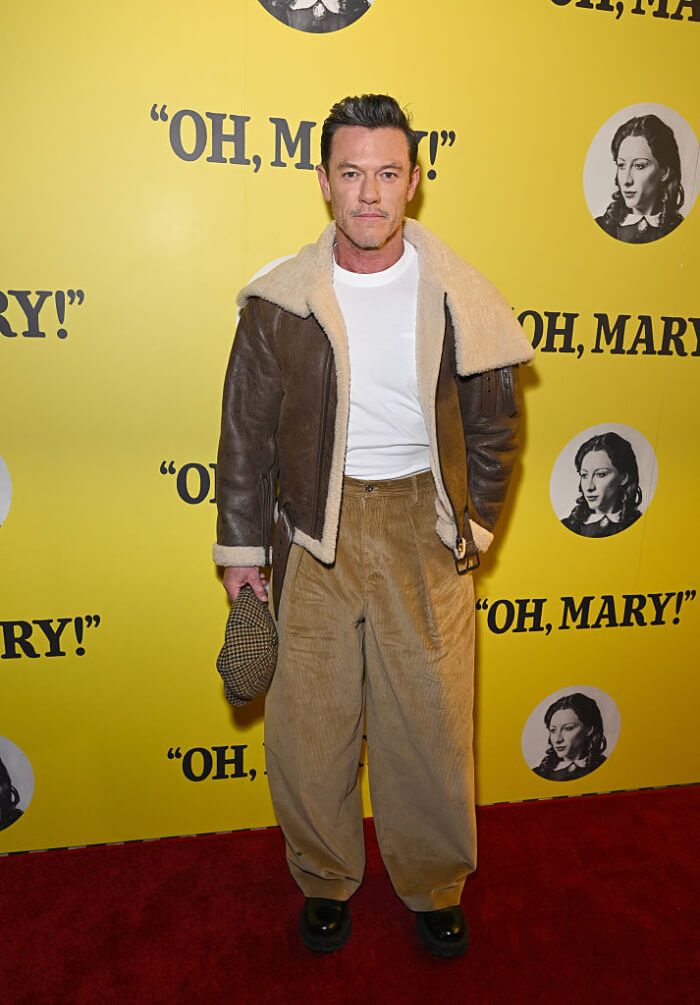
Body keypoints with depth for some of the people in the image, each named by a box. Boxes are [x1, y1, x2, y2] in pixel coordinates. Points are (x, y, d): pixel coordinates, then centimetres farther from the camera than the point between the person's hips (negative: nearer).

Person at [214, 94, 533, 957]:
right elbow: (247, 430, 3)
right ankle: (325, 880, 34)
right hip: (315, 529, 1)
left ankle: (434, 886, 34)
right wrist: (241, 546, 3)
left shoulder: (456, 294, -2)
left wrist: (471, 522, 3)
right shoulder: (279, 300, -3)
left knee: (432, 716, 8)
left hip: (424, 523, 0)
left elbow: (494, 419, 7)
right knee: (310, 717, 8)